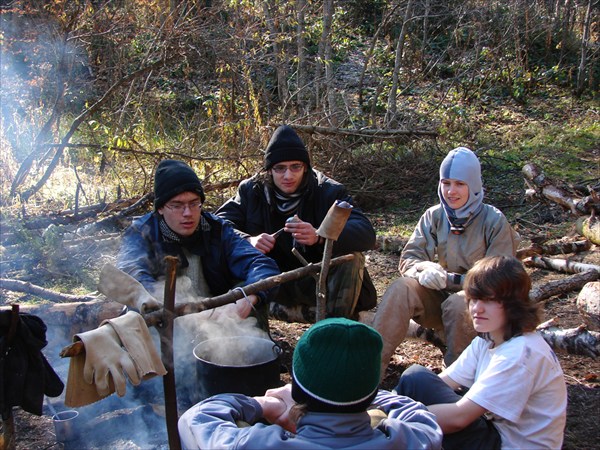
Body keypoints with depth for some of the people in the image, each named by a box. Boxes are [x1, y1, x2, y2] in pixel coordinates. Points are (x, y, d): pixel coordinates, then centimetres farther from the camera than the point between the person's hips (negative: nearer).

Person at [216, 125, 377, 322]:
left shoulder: (328, 191, -10)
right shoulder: (251, 190, -1)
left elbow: (366, 233, -25)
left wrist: (319, 236, -44)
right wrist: (249, 241, -34)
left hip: (318, 282, -2)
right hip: (276, 286, 2)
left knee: (351, 255, -28)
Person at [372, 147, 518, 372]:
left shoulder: (494, 222, -10)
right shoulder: (434, 216, 2)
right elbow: (408, 258, -1)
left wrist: (451, 279, -25)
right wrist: (424, 269, -26)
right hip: (439, 299, 3)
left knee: (458, 304, -37)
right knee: (401, 288, -25)